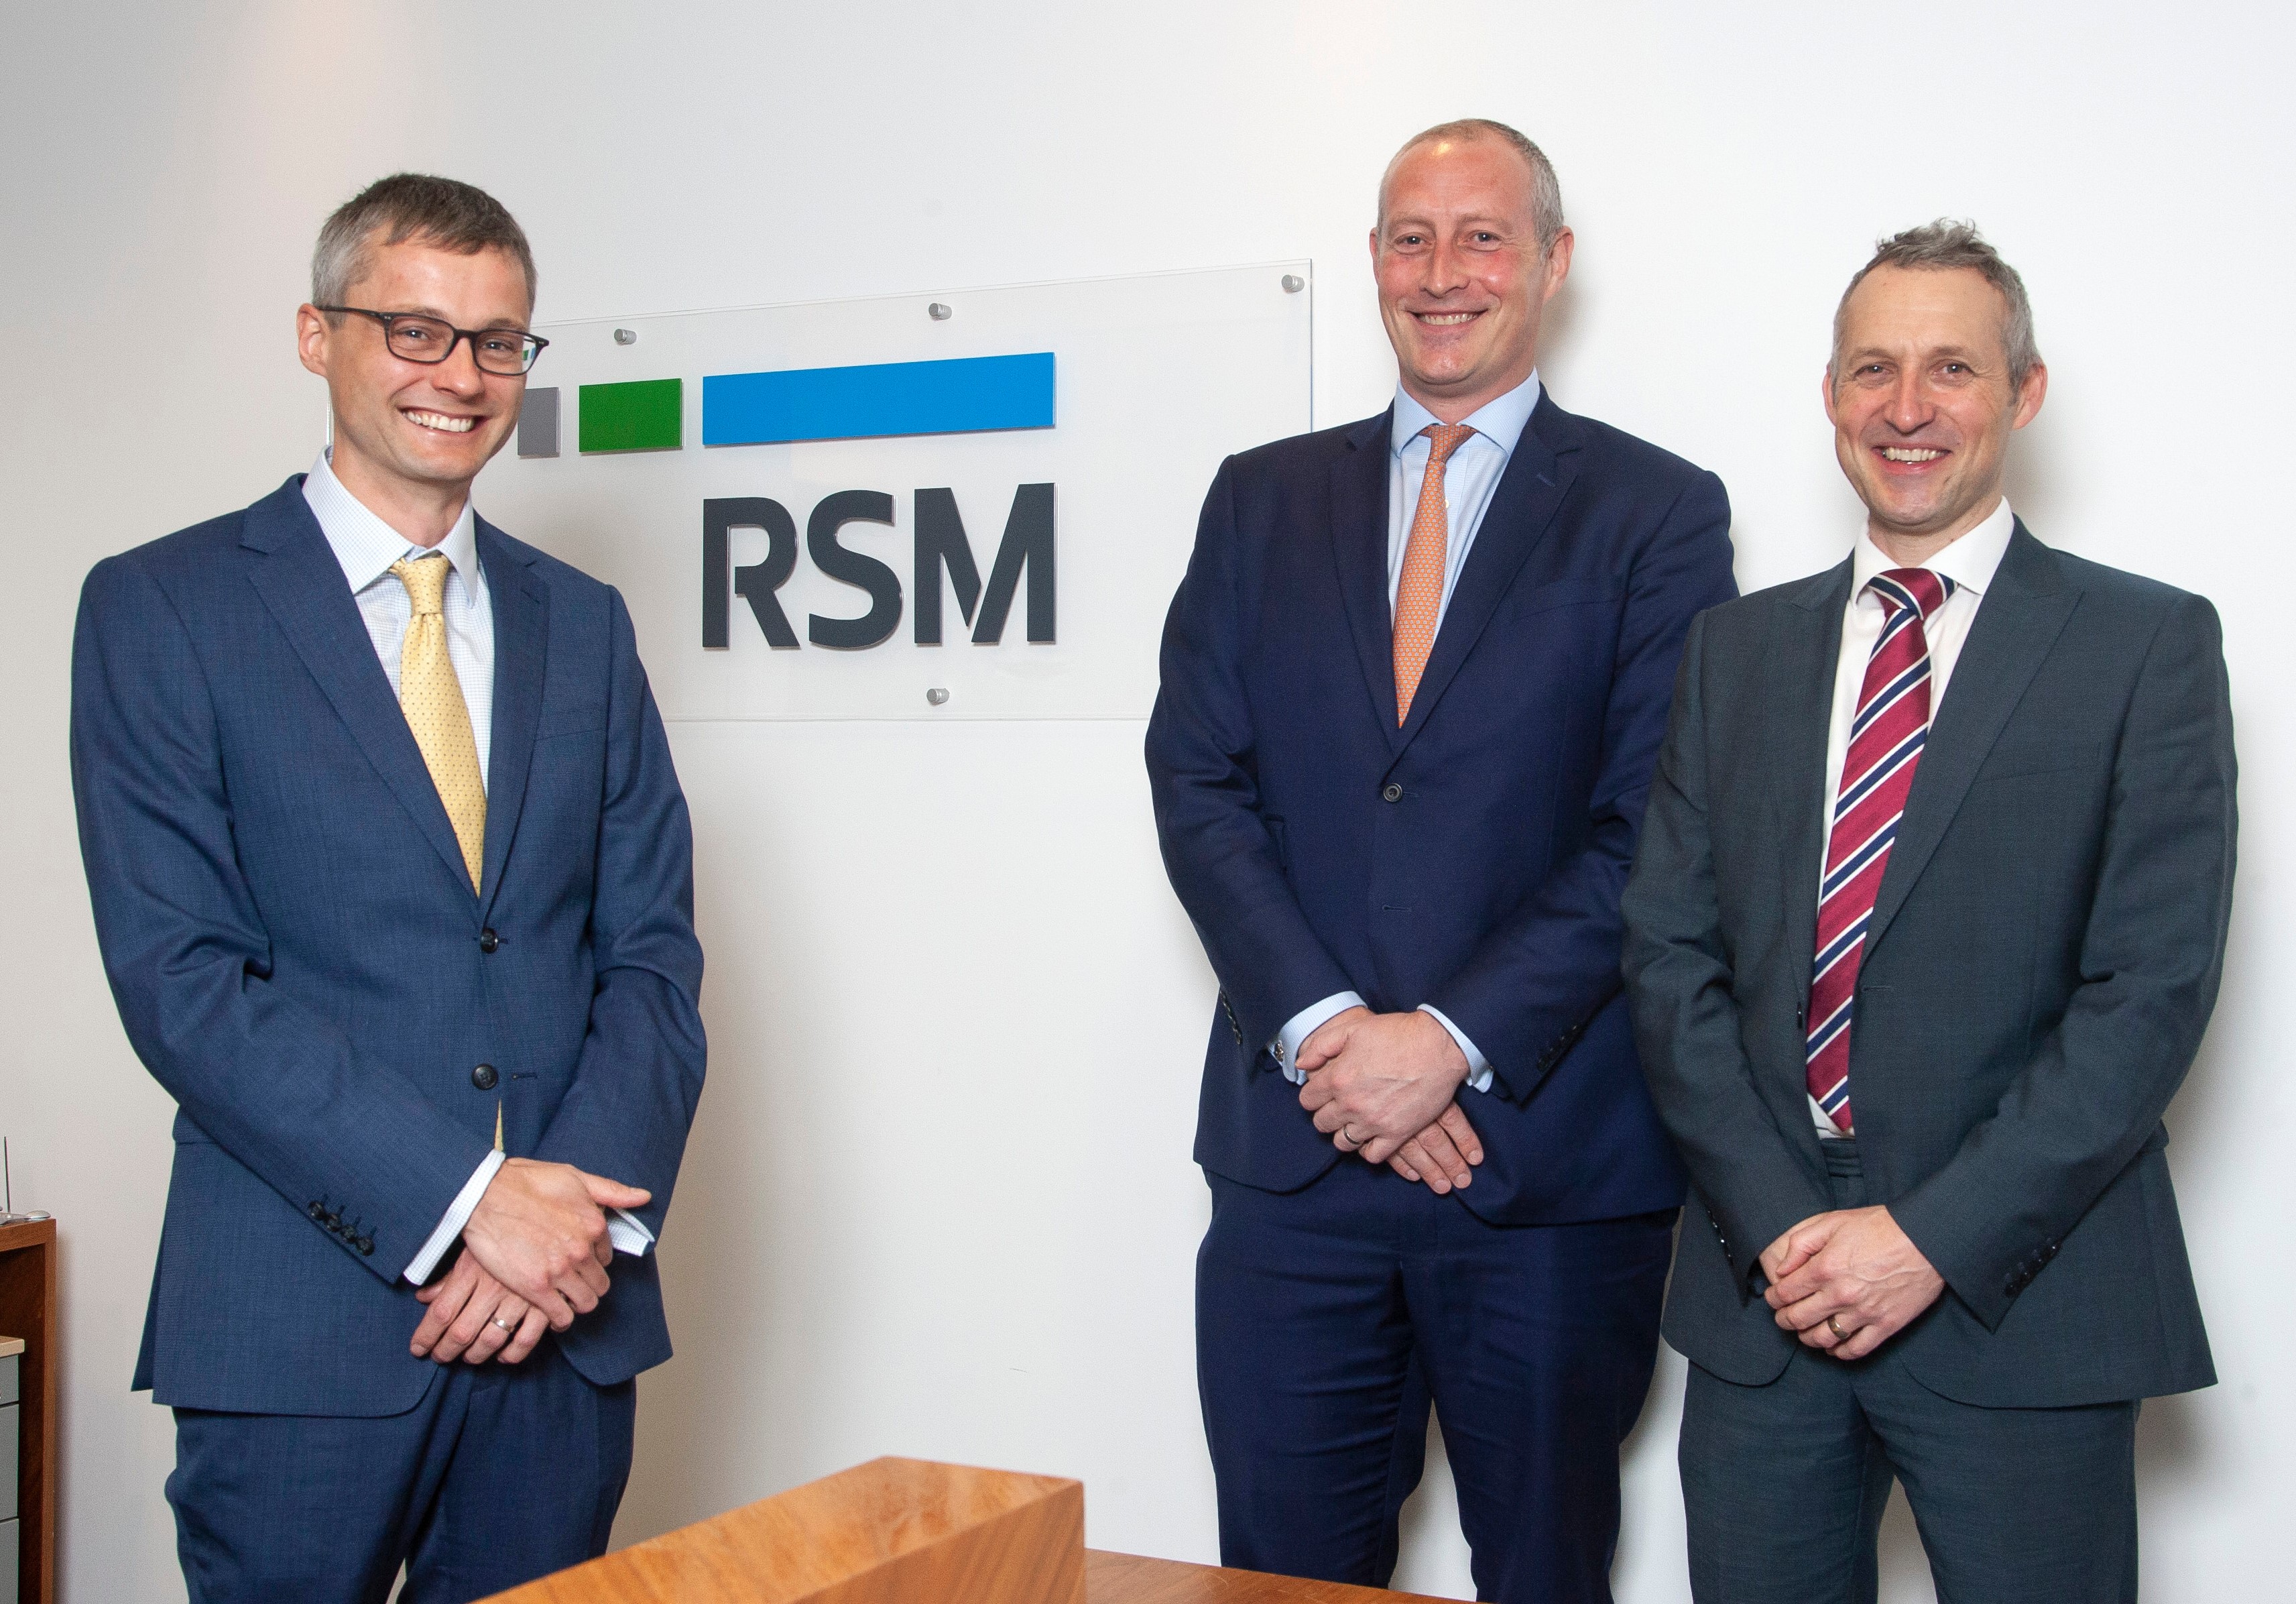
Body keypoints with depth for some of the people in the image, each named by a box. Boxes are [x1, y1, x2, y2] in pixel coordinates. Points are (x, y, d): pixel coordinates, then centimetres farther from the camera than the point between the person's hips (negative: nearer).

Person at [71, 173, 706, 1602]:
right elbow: (178, 974, -9)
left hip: (566, 1318, 4)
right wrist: (463, 1200, -16)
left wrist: (582, 1207, -10)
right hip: (303, 1322, -3)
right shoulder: (163, 608, -1)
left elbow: (654, 952, 7)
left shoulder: (584, 624, 12)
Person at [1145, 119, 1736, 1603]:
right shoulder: (1264, 500, 12)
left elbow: (1652, 829, -6)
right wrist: (1323, 1030, -10)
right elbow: (1198, 783, 4)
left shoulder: (1659, 514, 3)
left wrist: (1451, 1039, -15)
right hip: (1295, 1147, 2)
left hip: (1553, 1157, -2)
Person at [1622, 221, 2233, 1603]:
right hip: (1765, 1286, 3)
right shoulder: (1739, 648, 10)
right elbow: (1672, 954, 5)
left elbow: (2153, 987, -8)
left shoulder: (2148, 645, -1)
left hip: (2022, 1301, -3)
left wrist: (1933, 1237, -14)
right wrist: (1776, 1223, -7)